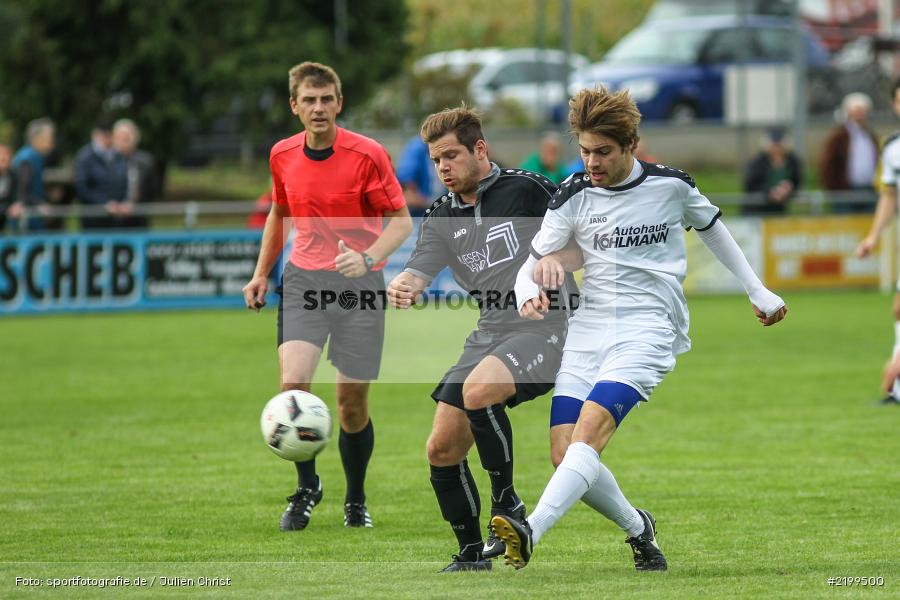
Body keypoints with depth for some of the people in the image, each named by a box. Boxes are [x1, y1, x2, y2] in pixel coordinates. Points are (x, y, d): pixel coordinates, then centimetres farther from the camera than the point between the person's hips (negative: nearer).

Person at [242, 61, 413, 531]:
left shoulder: (367, 154, -9)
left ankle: (356, 500, 24)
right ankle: (307, 487, 2)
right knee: (293, 382, -18)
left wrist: (368, 258, -24)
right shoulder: (282, 156, 4)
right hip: (303, 281, 3)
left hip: (359, 284, -2)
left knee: (353, 403, 1)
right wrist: (261, 274, 18)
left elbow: (401, 220, -7)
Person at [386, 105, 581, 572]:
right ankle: (471, 555, 15)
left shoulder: (527, 190, -5)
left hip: (544, 328, -7)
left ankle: (507, 507, -17)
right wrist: (400, 288, -28)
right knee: (442, 449, 0)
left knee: (477, 390, -33)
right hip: (490, 334, 7)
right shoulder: (442, 219, 10)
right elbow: (416, 274, -4)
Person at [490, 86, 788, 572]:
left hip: (649, 327, -4)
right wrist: (529, 295, -18)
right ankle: (638, 528, 17)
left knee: (587, 432, -25)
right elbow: (534, 262, 6)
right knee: (564, 454, -8)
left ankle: (530, 532, -41)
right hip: (588, 328, 4)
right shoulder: (574, 195, 3)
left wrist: (758, 292, 26)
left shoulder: (672, 186, 0)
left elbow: (712, 230, 19)